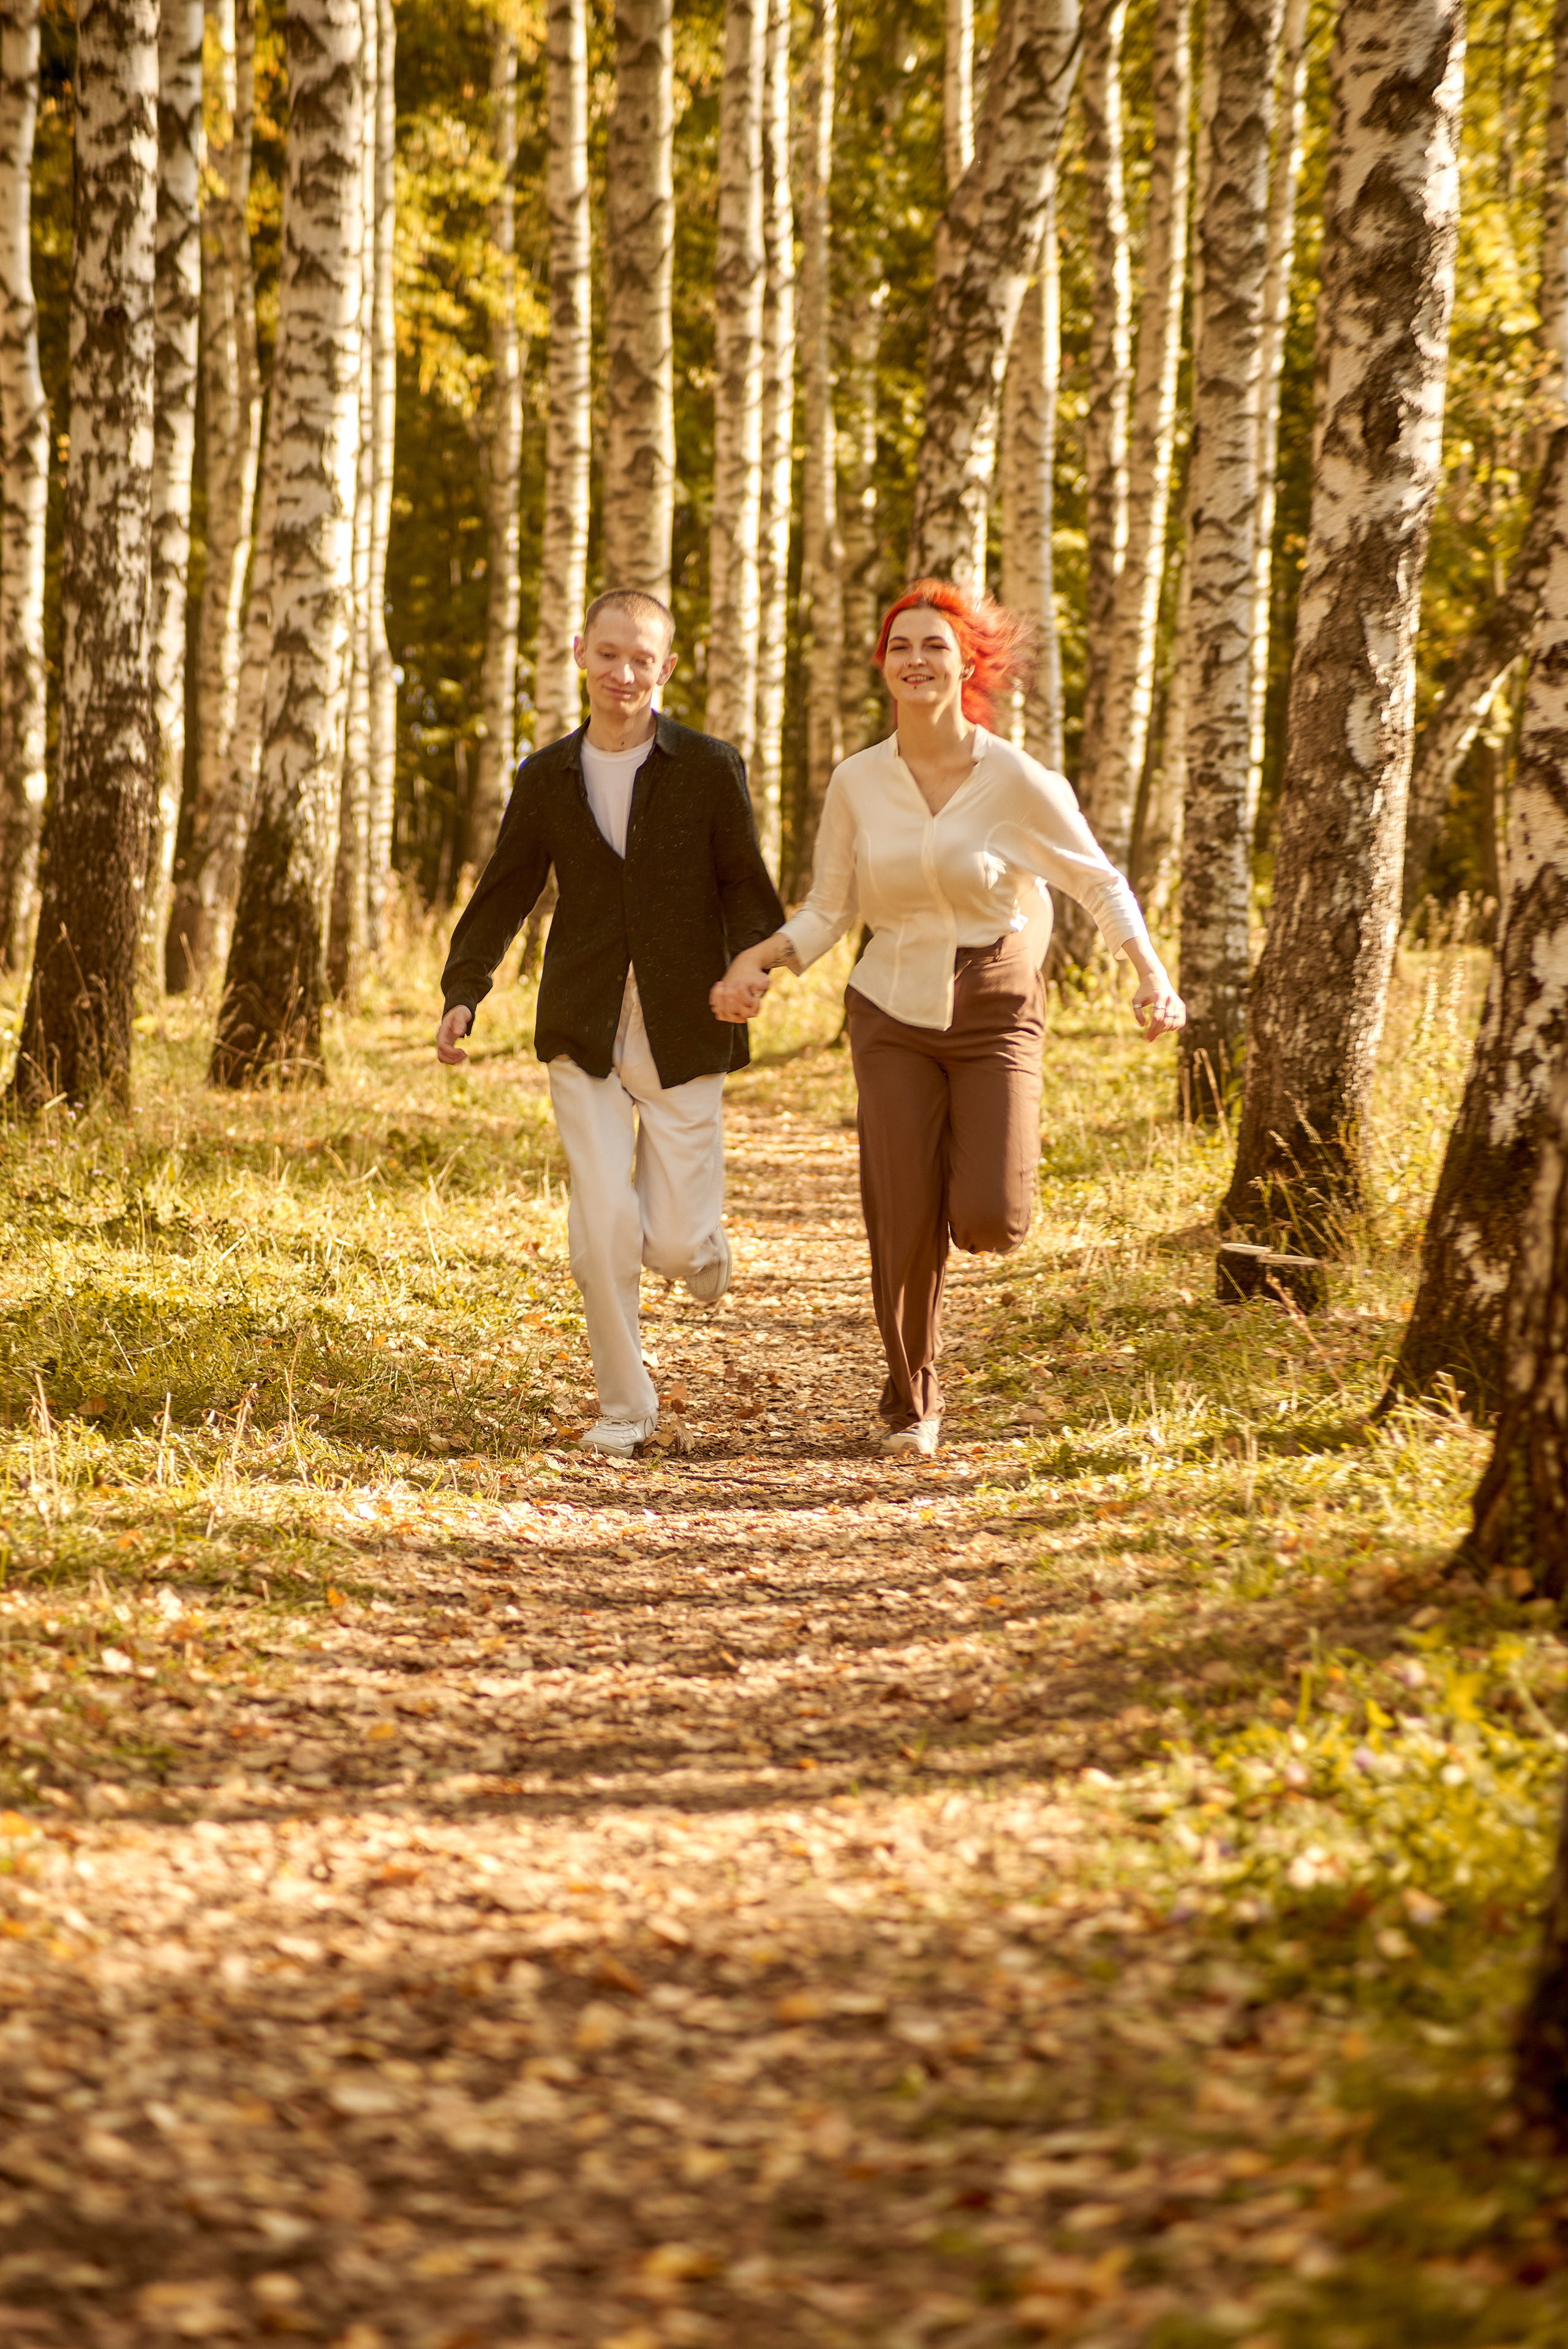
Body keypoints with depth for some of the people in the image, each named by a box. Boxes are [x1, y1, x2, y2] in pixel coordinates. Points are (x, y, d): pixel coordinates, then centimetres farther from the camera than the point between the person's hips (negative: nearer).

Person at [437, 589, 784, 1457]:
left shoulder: (709, 769, 1)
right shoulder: (547, 778, 7)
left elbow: (746, 890, 1)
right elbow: (503, 895, 10)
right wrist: (462, 994, -5)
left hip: (683, 1032, -1)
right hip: (585, 1031, 1)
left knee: (677, 1243, -3)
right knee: (603, 1230, -9)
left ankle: (699, 1245, 36)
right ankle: (624, 1406, 8)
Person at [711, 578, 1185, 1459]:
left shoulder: (1017, 779, -10)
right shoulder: (856, 784, -2)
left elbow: (1101, 883, -1)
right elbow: (826, 916, 5)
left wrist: (1153, 975, -15)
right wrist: (752, 961, -13)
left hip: (995, 1015, -2)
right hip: (895, 1016, 2)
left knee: (989, 1222, -14)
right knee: (904, 1226, -5)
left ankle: (993, 1154, 25)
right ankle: (913, 1402, 18)